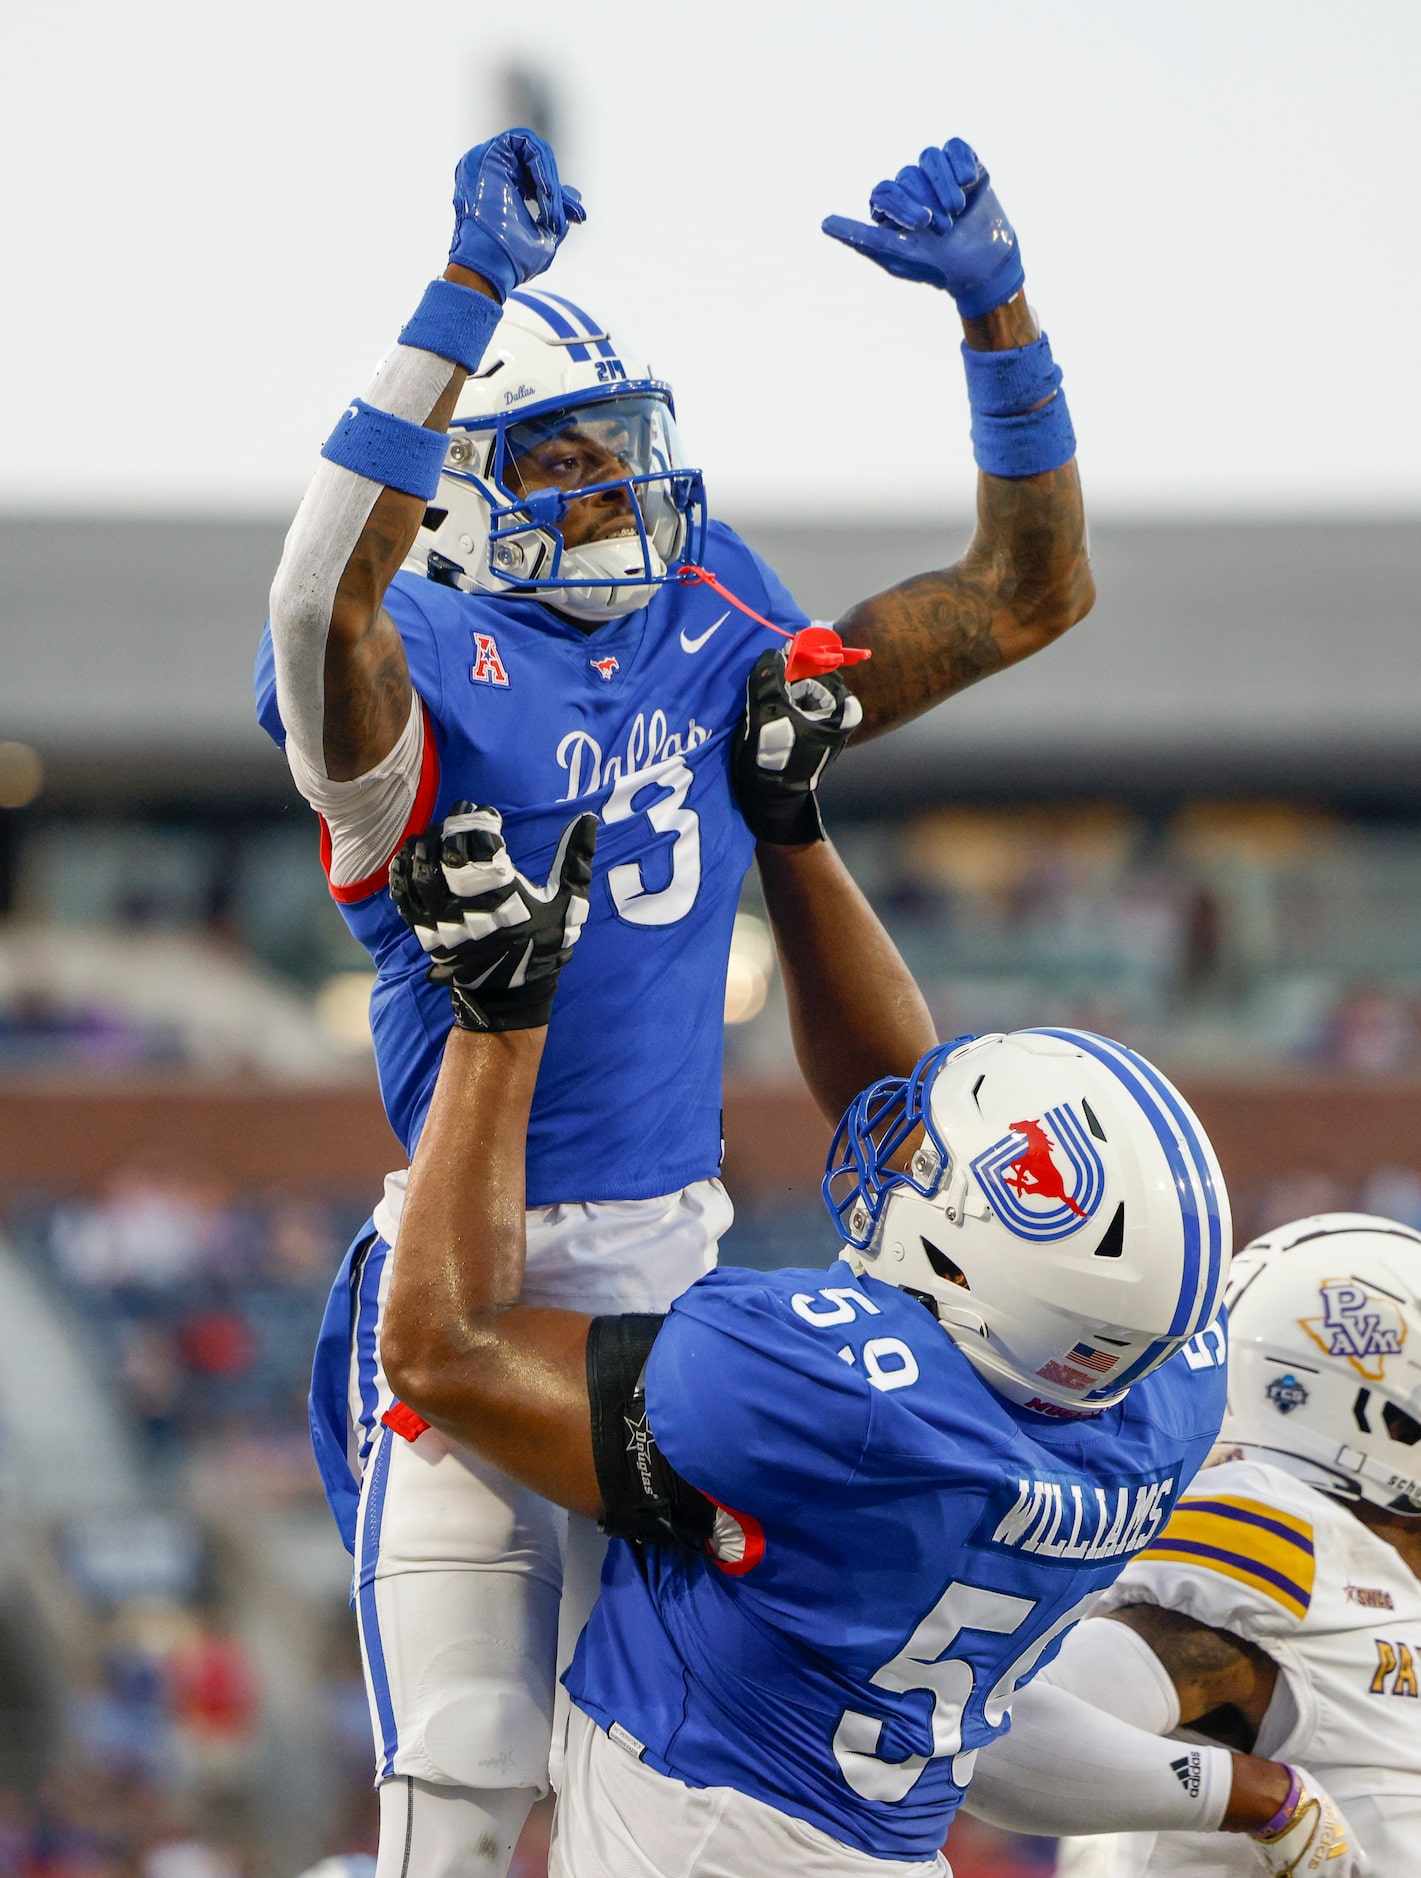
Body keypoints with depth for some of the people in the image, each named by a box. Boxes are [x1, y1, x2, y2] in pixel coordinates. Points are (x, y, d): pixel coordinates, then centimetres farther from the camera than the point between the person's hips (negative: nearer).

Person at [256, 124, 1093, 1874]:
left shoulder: (718, 647, 8)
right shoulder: (420, 672, -10)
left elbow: (1028, 594, 12)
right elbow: (321, 600, -36)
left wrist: (994, 309, 0)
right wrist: (470, 294, -41)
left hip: (673, 1262, 6)